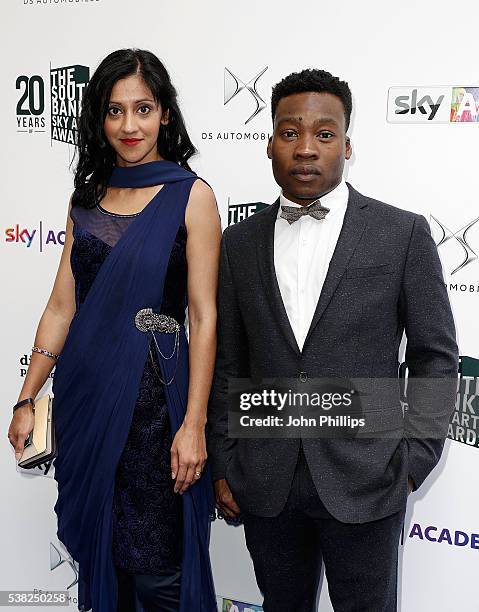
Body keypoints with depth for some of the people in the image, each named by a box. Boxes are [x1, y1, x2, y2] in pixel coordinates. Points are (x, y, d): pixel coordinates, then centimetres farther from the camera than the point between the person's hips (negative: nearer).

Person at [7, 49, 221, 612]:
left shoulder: (191, 196, -6)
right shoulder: (87, 197, 9)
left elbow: (204, 318, -9)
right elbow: (62, 305, 9)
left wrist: (194, 424, -13)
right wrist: (26, 400, 7)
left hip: (153, 395, -4)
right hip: (84, 392, 5)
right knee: (97, 555, 18)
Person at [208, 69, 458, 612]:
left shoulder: (403, 233, -5)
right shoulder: (239, 242, 3)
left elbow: (435, 357, -1)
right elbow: (228, 364, 6)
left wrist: (413, 462, -5)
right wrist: (222, 466, 5)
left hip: (364, 484, -2)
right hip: (265, 483, 3)